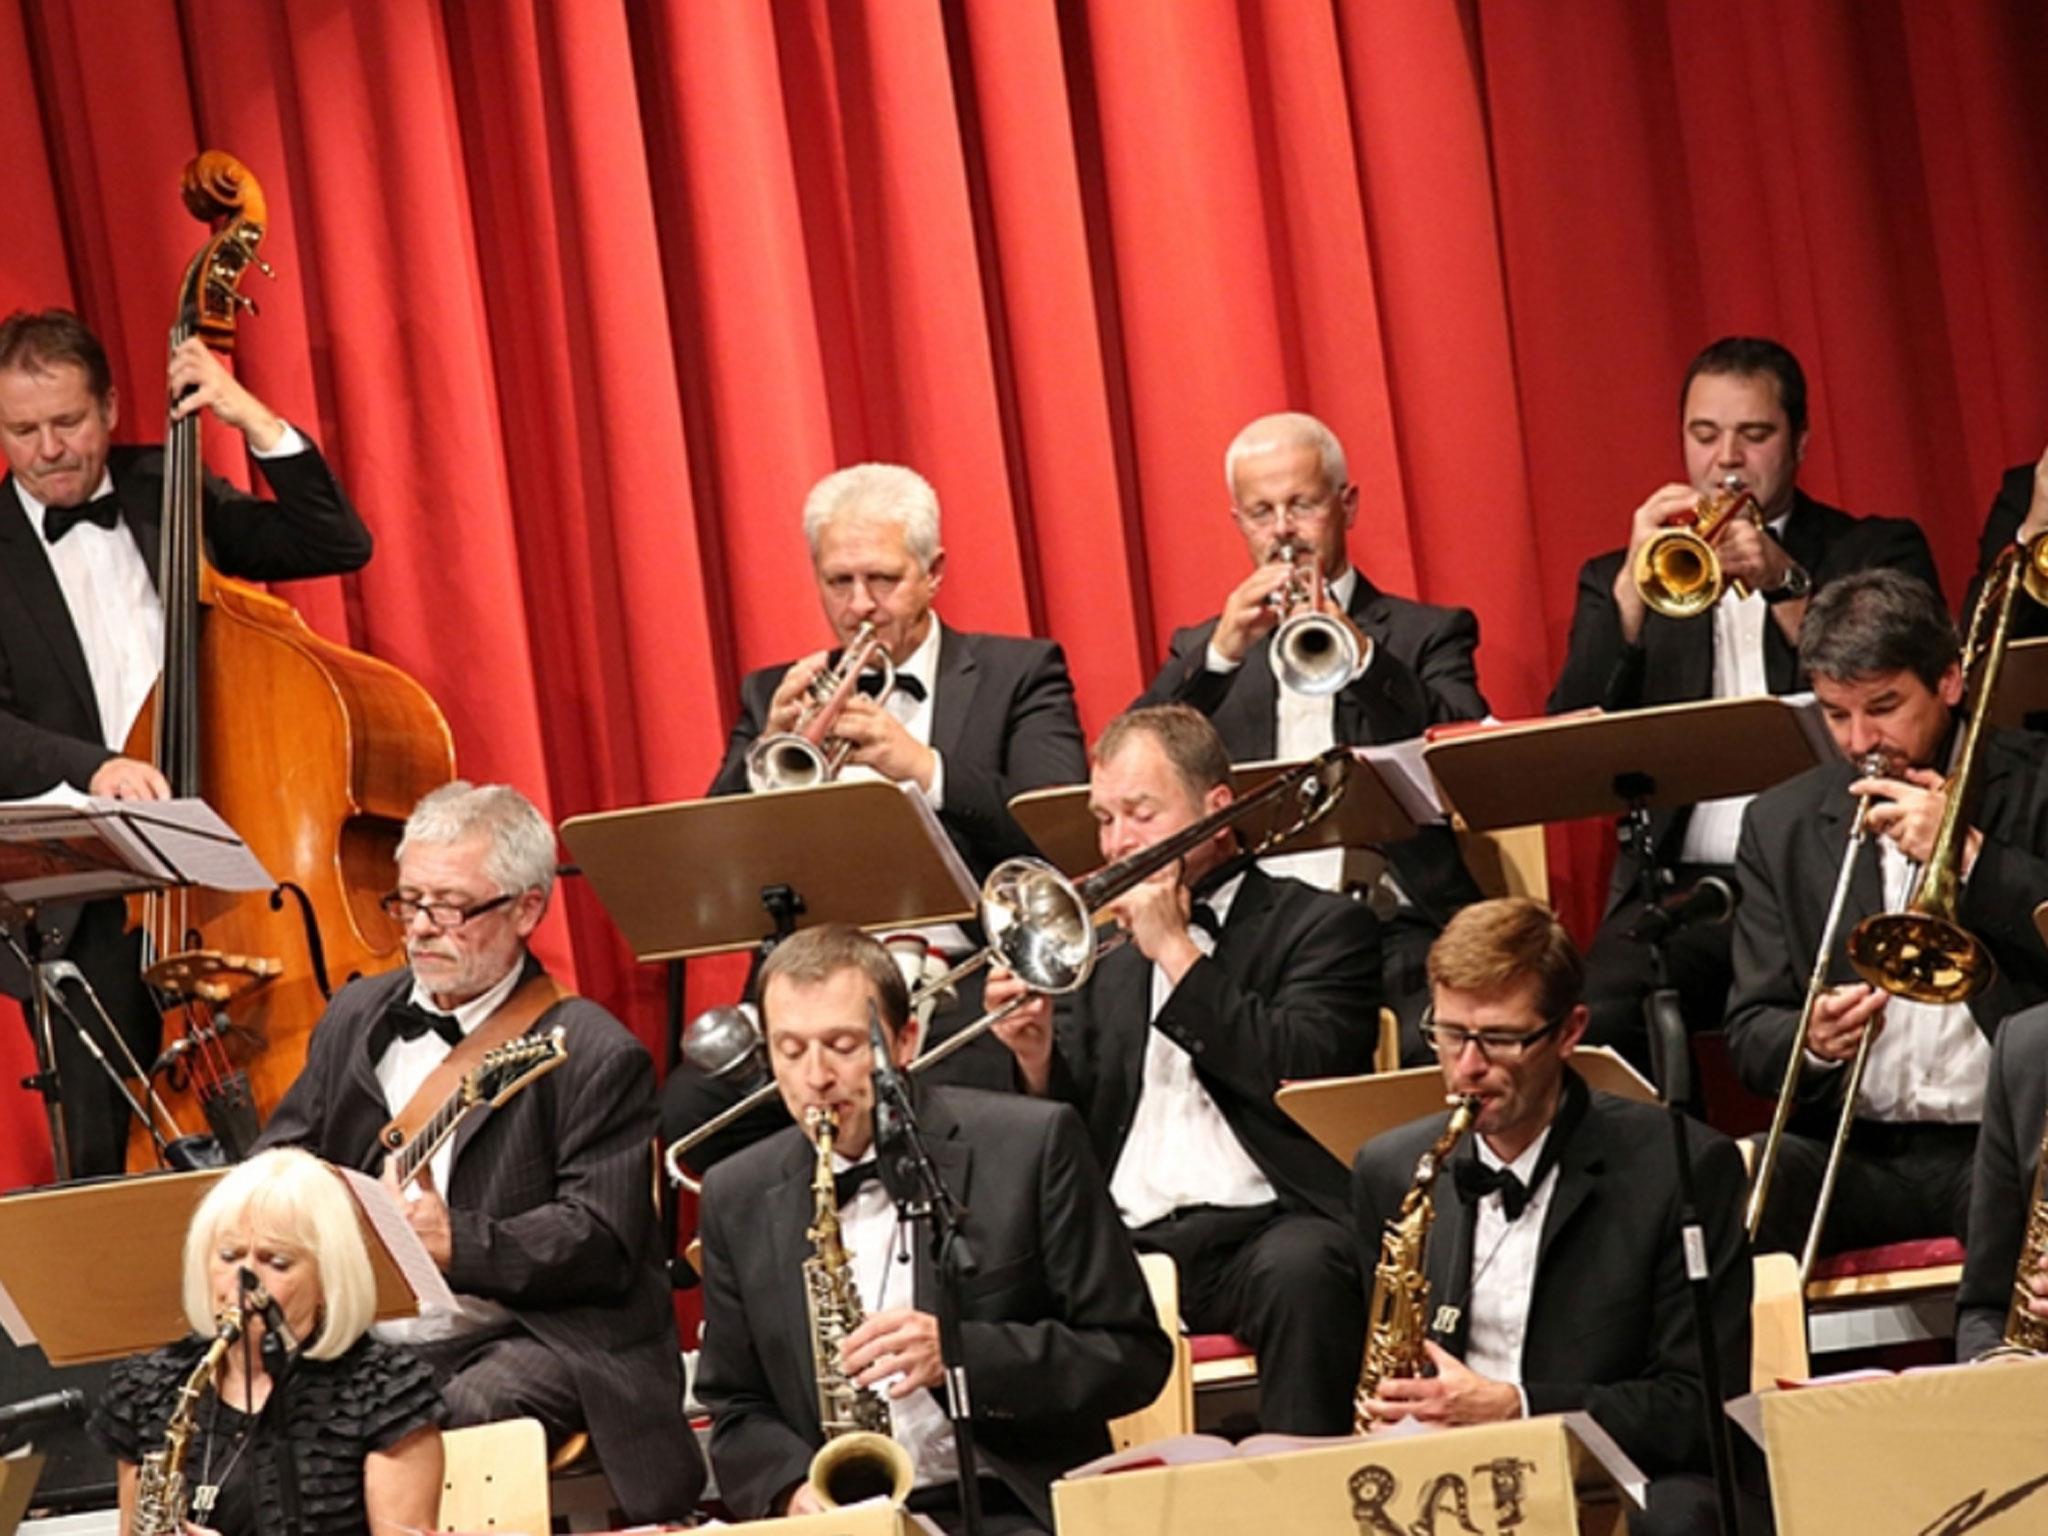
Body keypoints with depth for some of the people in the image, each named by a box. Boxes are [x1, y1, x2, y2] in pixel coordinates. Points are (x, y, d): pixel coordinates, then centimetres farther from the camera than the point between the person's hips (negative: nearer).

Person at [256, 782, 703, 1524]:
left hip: (533, 1334, -5)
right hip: (363, 1336, 5)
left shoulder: (594, 1056, -3)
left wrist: (458, 1242, -26)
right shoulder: (357, 1017, 18)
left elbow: (602, 1245, -11)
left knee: (464, 1417, -38)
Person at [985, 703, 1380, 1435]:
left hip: (1262, 1226, -3)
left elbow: (1303, 1074, -8)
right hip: (1125, 1244, 3)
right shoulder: (1102, 949, 23)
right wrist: (1037, 1060, -3)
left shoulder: (1323, 926, 10)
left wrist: (1176, 950, -5)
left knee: (1300, 1270, -38)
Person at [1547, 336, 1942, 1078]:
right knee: (1590, 1029, -29)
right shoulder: (1618, 578, 19)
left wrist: (1787, 586, -13)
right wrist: (1634, 582, -7)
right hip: (1678, 885, 2)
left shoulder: (1878, 552, 15)